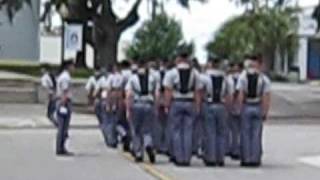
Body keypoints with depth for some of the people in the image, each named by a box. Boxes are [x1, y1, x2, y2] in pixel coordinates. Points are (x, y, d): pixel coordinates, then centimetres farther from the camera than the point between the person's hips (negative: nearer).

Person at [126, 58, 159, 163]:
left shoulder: (132, 78, 5)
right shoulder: (153, 78, 9)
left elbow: (128, 95, -4)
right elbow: (156, 94, 2)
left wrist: (128, 110, -3)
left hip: (136, 106, 0)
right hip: (149, 106, 1)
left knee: (137, 131, 11)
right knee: (147, 130, 7)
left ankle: (138, 155, 12)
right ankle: (149, 145, -23)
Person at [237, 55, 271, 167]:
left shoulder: (243, 76, -2)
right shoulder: (264, 79, -1)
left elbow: (240, 95, -6)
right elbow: (266, 98, -5)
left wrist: (240, 109, 1)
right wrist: (265, 112, 0)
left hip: (246, 107, 0)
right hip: (258, 108, 0)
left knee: (245, 134, 6)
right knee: (256, 135, 5)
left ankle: (246, 159, 6)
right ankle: (255, 159, 7)